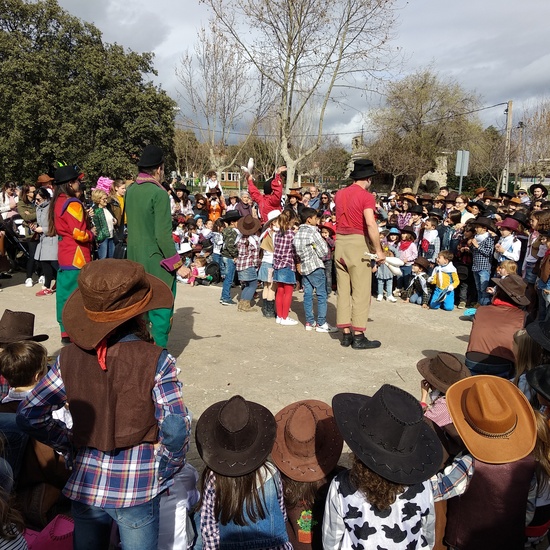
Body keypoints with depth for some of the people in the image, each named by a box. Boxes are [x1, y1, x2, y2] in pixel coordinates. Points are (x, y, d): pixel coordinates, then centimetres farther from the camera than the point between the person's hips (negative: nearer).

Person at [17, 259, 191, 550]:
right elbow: (175, 429, -20)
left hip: (84, 485, 3)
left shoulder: (70, 357, -8)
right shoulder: (156, 361, -20)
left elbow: (29, 415, 0)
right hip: (137, 492, -3)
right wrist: (167, 468, -3)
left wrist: (71, 446, 8)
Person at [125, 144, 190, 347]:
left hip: (135, 260, 8)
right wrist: (178, 264, -14)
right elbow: (163, 236, -20)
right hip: (157, 263, -7)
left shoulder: (130, 191, 6)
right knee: (161, 313, 3)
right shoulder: (159, 193, -16)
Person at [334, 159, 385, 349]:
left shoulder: (339, 194, 11)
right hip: (358, 243, -7)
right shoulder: (366, 196, -9)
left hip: (340, 242, 7)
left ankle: (346, 334, 14)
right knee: (361, 292, -1)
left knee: (343, 290, 9)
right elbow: (370, 223, -21)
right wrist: (378, 250, -17)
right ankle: (358, 336, 2)